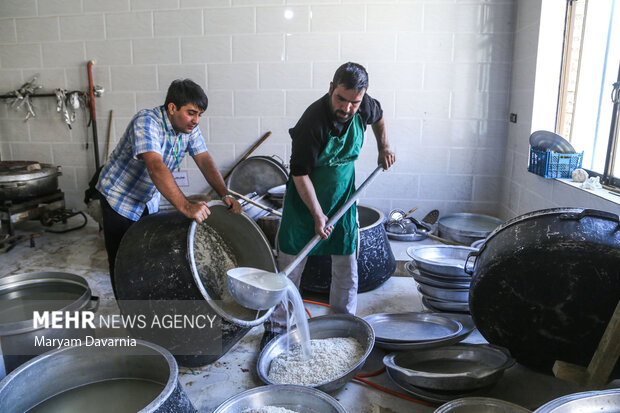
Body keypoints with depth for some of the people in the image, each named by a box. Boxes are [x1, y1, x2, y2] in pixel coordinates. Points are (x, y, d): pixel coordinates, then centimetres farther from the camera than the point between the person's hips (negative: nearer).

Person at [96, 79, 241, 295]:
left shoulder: (189, 128, -8)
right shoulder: (146, 122, -31)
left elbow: (204, 160, -15)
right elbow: (155, 167, -45)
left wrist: (225, 195, -31)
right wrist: (186, 206, -56)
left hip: (150, 200, 7)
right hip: (119, 198, -7)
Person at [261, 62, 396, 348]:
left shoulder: (364, 107, -11)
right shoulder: (313, 122, -28)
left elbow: (378, 116, 17)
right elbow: (300, 174, -22)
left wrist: (383, 148, 14)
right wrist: (317, 215, -23)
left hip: (343, 196, 5)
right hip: (305, 197, -4)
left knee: (347, 266, 6)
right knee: (290, 265, 1)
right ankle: (276, 327, 17)